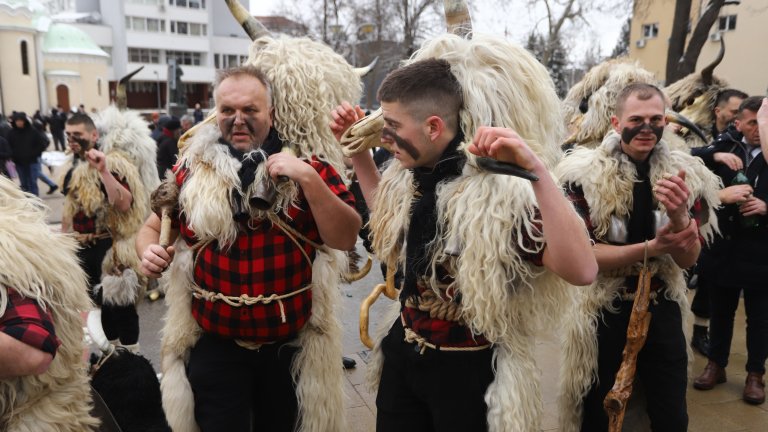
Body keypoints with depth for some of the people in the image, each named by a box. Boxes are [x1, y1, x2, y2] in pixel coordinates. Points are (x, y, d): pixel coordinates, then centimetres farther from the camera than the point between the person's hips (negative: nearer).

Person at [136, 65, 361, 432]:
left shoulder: (307, 164, -7)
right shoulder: (192, 168, -3)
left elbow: (346, 238, -14)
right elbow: (152, 227, 8)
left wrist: (309, 179, -24)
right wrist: (148, 252, -14)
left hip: (291, 342, 1)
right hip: (214, 342, 0)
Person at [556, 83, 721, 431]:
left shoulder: (685, 174, -3)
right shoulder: (584, 174, -14)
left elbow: (688, 259, -7)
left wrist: (678, 215, -27)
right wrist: (650, 248, -28)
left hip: (663, 309, 3)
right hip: (601, 311, -3)